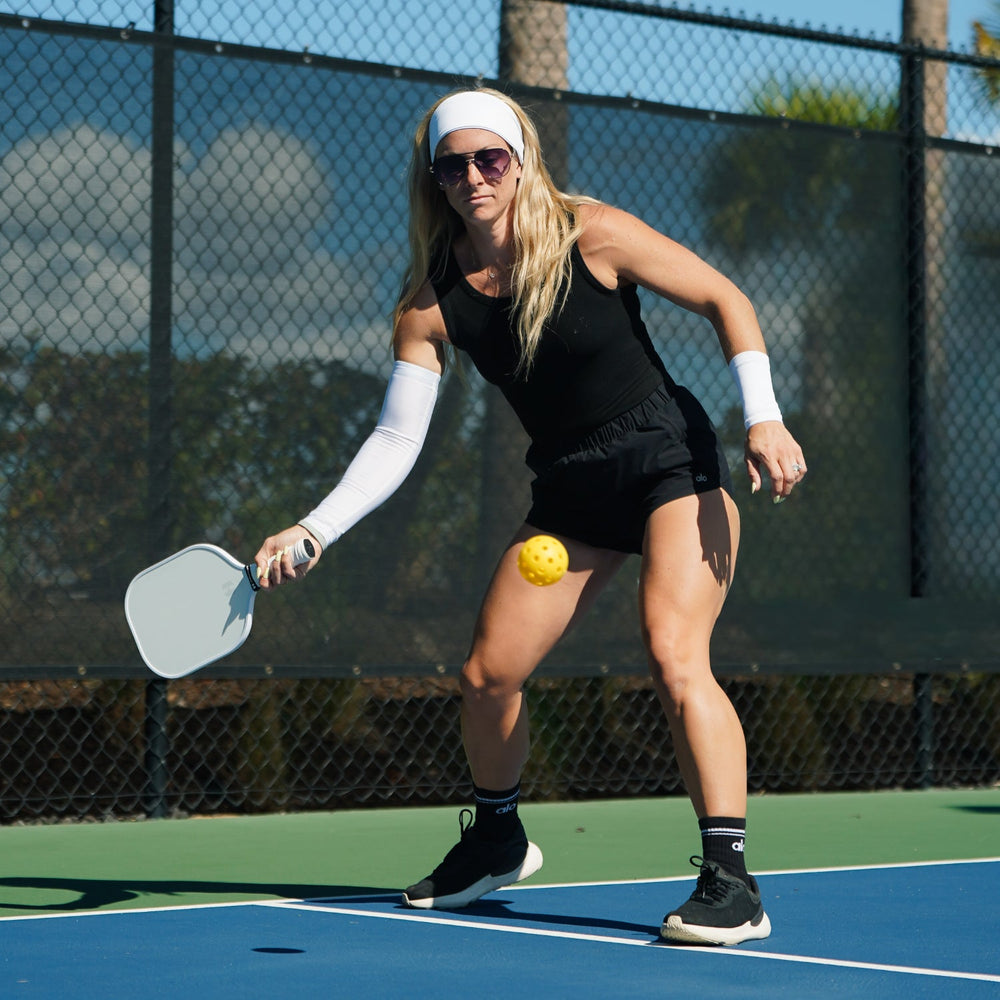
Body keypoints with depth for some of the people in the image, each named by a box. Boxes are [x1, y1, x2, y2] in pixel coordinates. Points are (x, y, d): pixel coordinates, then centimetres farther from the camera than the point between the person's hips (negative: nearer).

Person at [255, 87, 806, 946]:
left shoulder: (592, 237, -15)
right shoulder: (432, 303, -5)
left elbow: (724, 300, -6)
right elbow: (396, 441, -5)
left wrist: (764, 418, -17)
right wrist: (314, 531, -18)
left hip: (674, 464, -5)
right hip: (571, 492, 5)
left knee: (674, 659, -24)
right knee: (487, 674, 4)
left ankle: (731, 881, -22)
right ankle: (497, 840, 33)